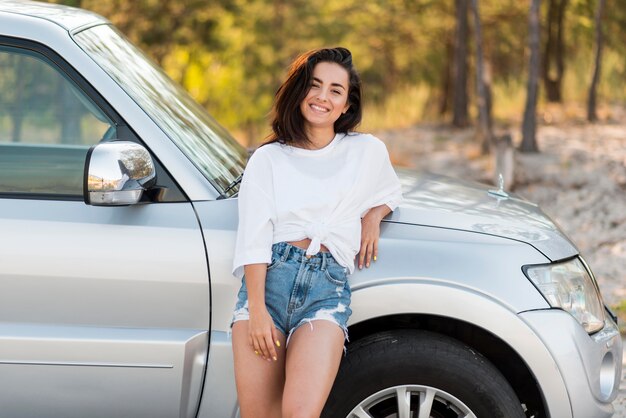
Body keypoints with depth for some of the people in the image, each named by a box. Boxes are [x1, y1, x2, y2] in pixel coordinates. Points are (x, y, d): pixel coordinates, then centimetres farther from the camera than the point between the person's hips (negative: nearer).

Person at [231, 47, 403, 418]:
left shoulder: (367, 151, 16)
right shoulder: (267, 159, 12)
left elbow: (390, 192, 37)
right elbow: (253, 241, 2)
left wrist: (373, 216, 13)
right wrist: (257, 311, -11)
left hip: (328, 287, -1)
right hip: (269, 279, 1)